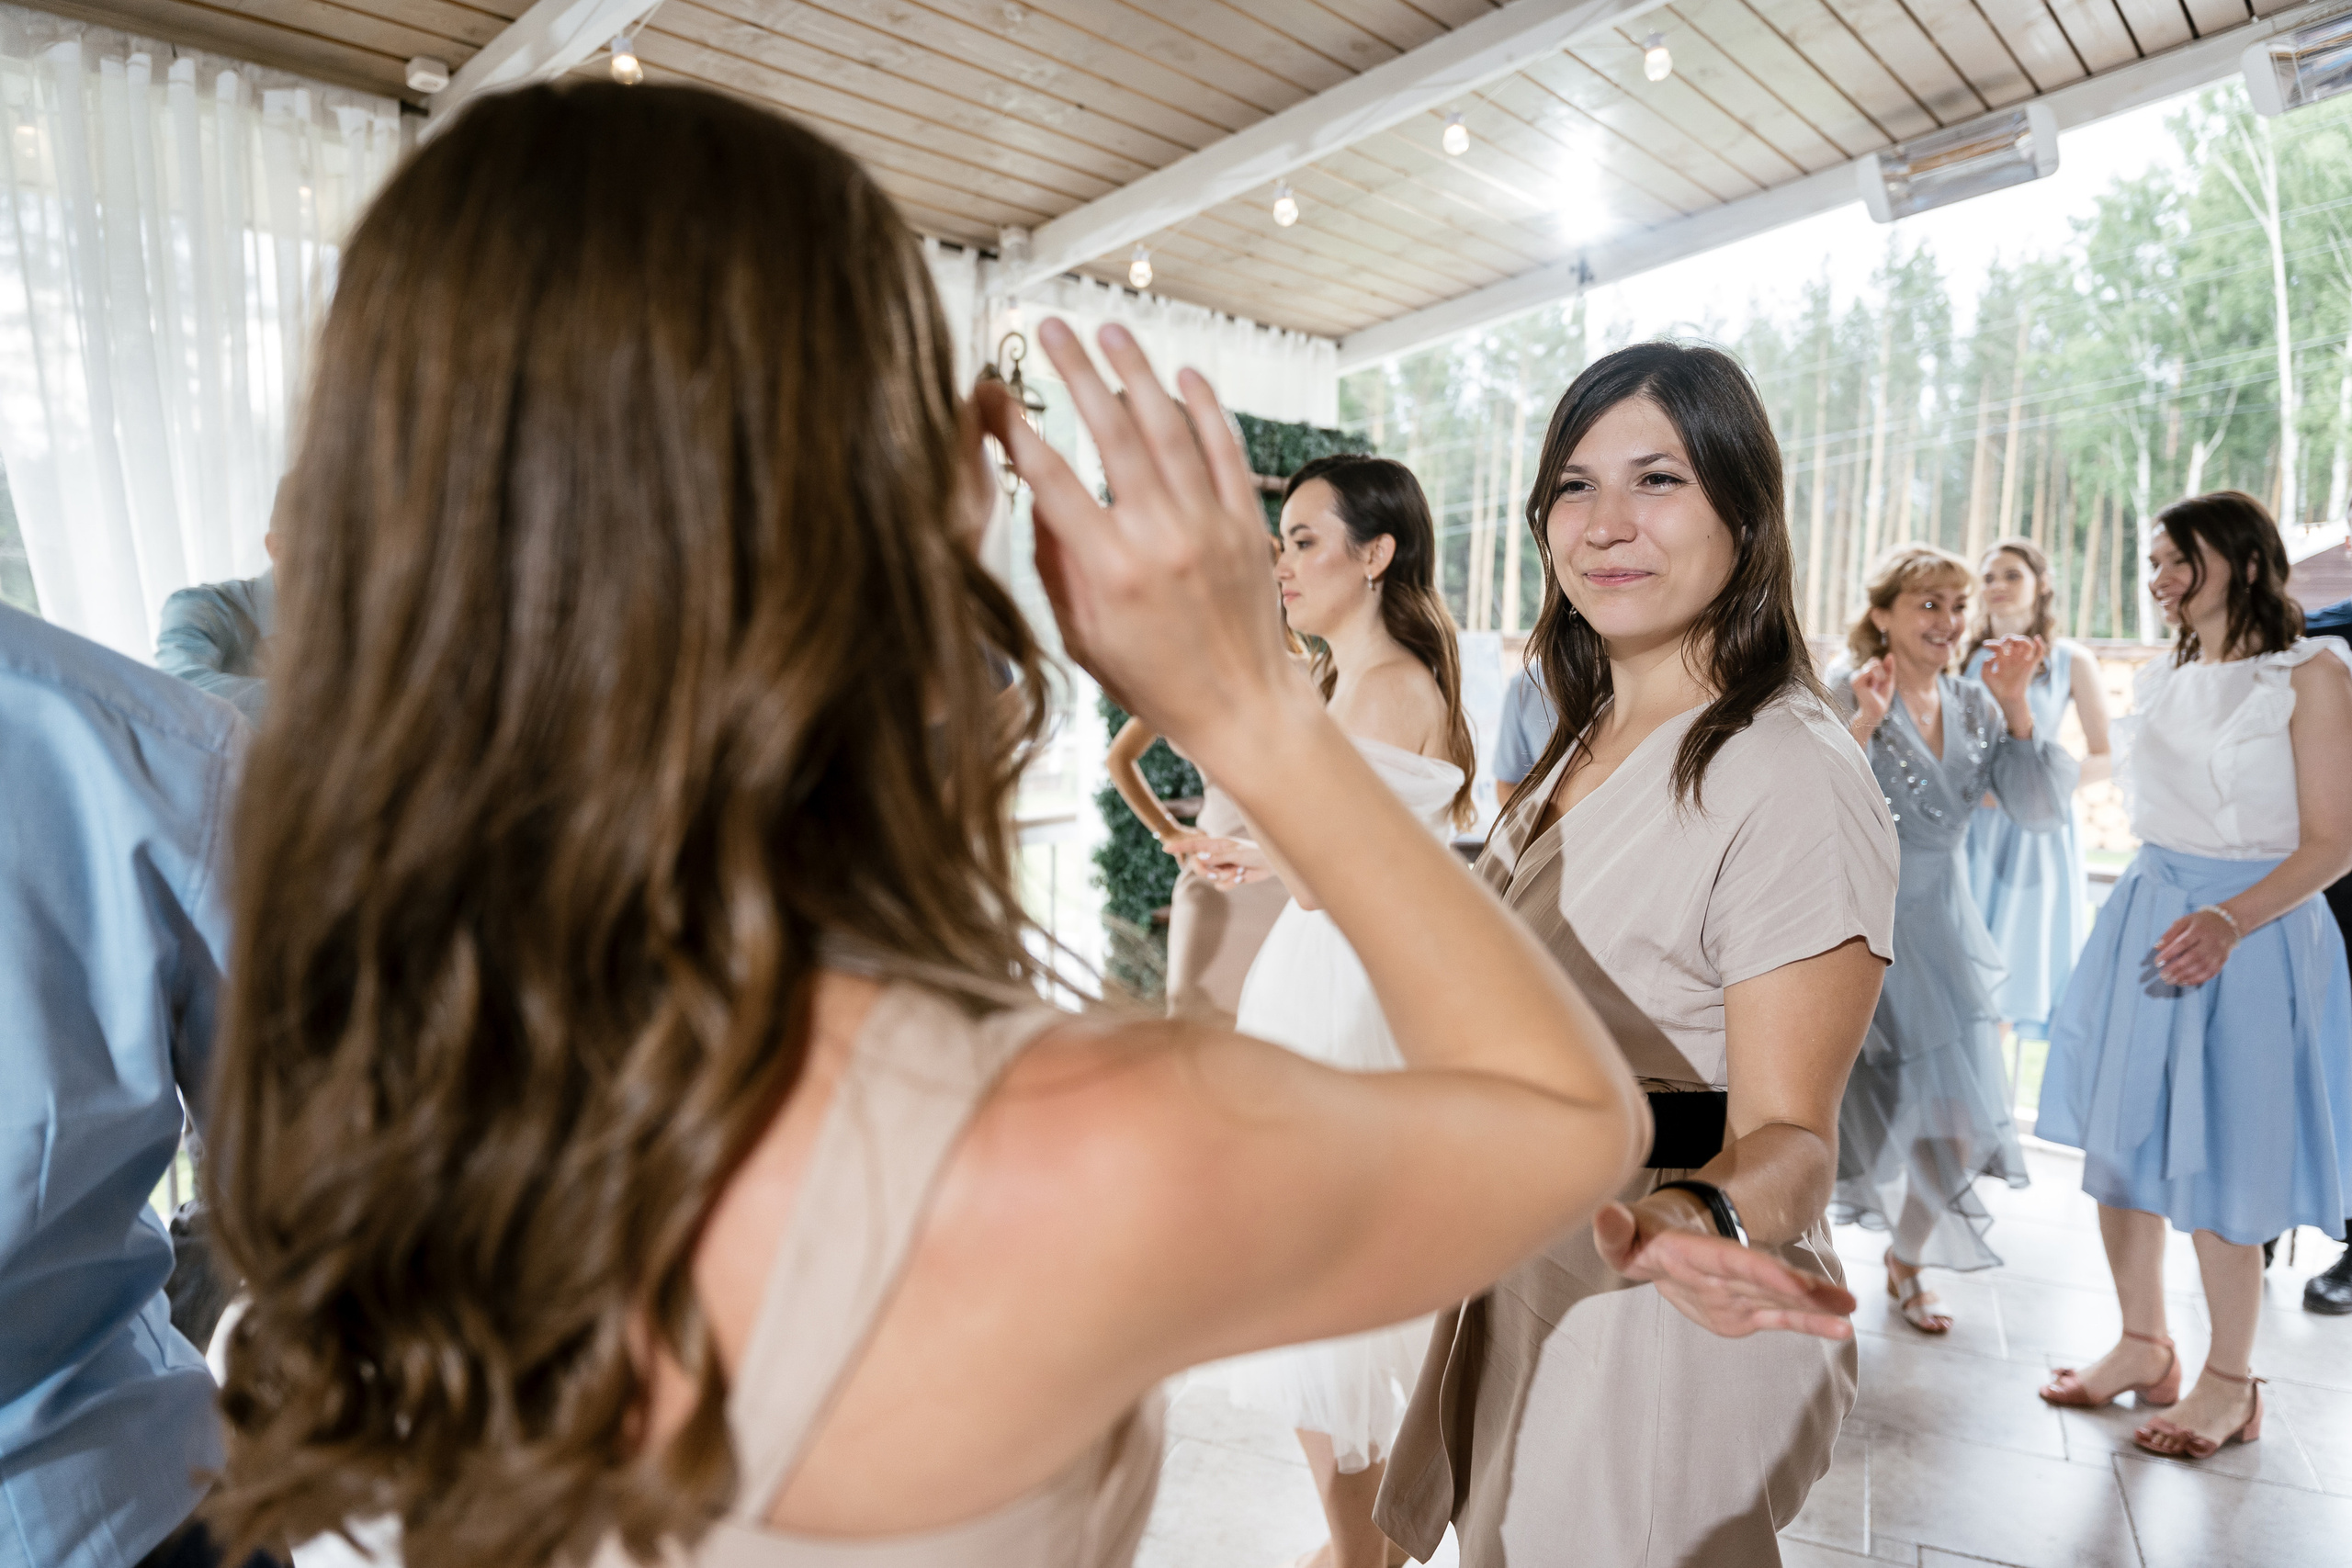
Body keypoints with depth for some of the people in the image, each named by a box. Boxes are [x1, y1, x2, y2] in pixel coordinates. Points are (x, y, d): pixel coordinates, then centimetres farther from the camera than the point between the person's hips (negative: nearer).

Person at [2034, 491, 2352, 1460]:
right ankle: (2142, 1347, 26)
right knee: (2121, 1142, 9)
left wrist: (2228, 921, -26)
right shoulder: (2162, 680, 11)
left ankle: (2229, 1382, 20)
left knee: (2216, 1166, 0)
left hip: (2251, 933, -6)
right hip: (2142, 916, 6)